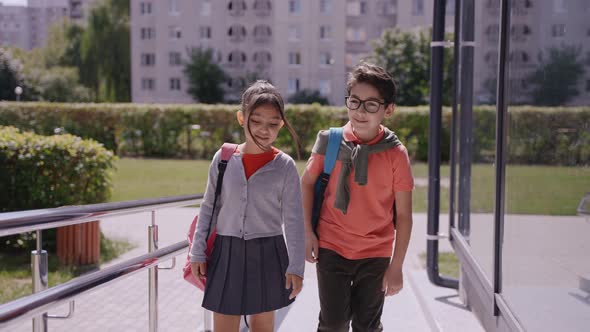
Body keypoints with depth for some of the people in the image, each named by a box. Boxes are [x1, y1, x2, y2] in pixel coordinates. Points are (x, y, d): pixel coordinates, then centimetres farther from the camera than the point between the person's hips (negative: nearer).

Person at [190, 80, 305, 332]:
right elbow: (208, 208, 5)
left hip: (267, 255, -1)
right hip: (226, 253, 1)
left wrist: (296, 266, -8)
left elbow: (294, 219, -6)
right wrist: (198, 252, 3)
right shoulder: (223, 158, -2)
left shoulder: (285, 166, -7)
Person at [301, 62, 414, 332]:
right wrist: (307, 231, -1)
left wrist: (396, 266, -6)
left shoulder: (396, 154, -10)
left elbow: (404, 214, -6)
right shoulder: (330, 141, -7)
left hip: (375, 255, 0)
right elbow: (307, 182, 7)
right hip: (331, 249, 0)